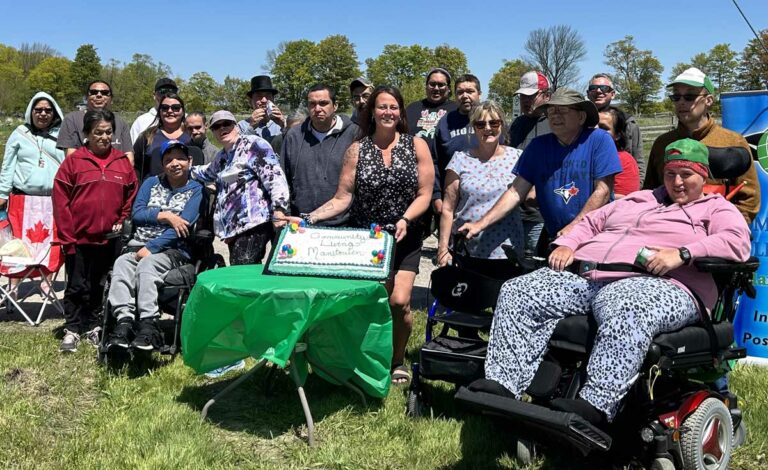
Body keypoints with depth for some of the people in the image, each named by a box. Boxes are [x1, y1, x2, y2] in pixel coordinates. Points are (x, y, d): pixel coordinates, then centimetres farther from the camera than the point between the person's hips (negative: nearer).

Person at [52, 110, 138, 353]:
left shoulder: (122, 161, 4)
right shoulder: (74, 161, -4)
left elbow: (132, 195, 10)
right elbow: (60, 200, -5)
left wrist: (122, 222, -1)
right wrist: (67, 236, -8)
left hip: (109, 238, 2)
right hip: (79, 237, -2)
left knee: (99, 285, 13)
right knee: (77, 285, 5)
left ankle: (92, 326, 25)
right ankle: (72, 330, 15)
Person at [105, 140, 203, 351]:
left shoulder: (196, 190, 7)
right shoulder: (151, 183, 22)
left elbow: (182, 226, -7)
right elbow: (136, 214, 8)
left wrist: (151, 248, -16)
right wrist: (166, 216, -8)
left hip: (173, 249, -4)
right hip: (138, 246, 4)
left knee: (147, 264, -35)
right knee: (121, 264, -29)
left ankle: (148, 325, -44)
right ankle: (124, 322, -42)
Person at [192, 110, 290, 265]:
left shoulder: (253, 145, -3)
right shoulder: (222, 156, 22)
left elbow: (275, 177, -15)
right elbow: (207, 173, 47)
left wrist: (279, 209, -25)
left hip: (253, 223, -8)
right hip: (233, 226, 9)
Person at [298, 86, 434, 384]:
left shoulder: (416, 145, 1)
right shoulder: (357, 150, 2)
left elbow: (424, 193, -3)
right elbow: (343, 198, -2)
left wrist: (405, 219, -19)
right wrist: (309, 218, -15)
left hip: (404, 238, -1)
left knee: (399, 301, -12)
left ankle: (397, 360, 13)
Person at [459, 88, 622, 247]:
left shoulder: (599, 140, -5)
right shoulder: (538, 146, 4)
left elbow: (603, 191, -12)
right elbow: (516, 192, 0)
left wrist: (574, 227, -22)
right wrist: (482, 223, -11)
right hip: (554, 239, 3)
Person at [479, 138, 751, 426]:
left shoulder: (716, 208, 17)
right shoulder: (637, 199, 35)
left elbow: (737, 243, -3)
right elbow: (590, 223, 34)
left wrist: (682, 254, -17)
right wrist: (566, 245, 13)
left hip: (653, 284, -6)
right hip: (583, 275, 6)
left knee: (626, 313, -44)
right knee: (518, 292, -15)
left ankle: (595, 405, -49)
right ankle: (503, 385, -25)